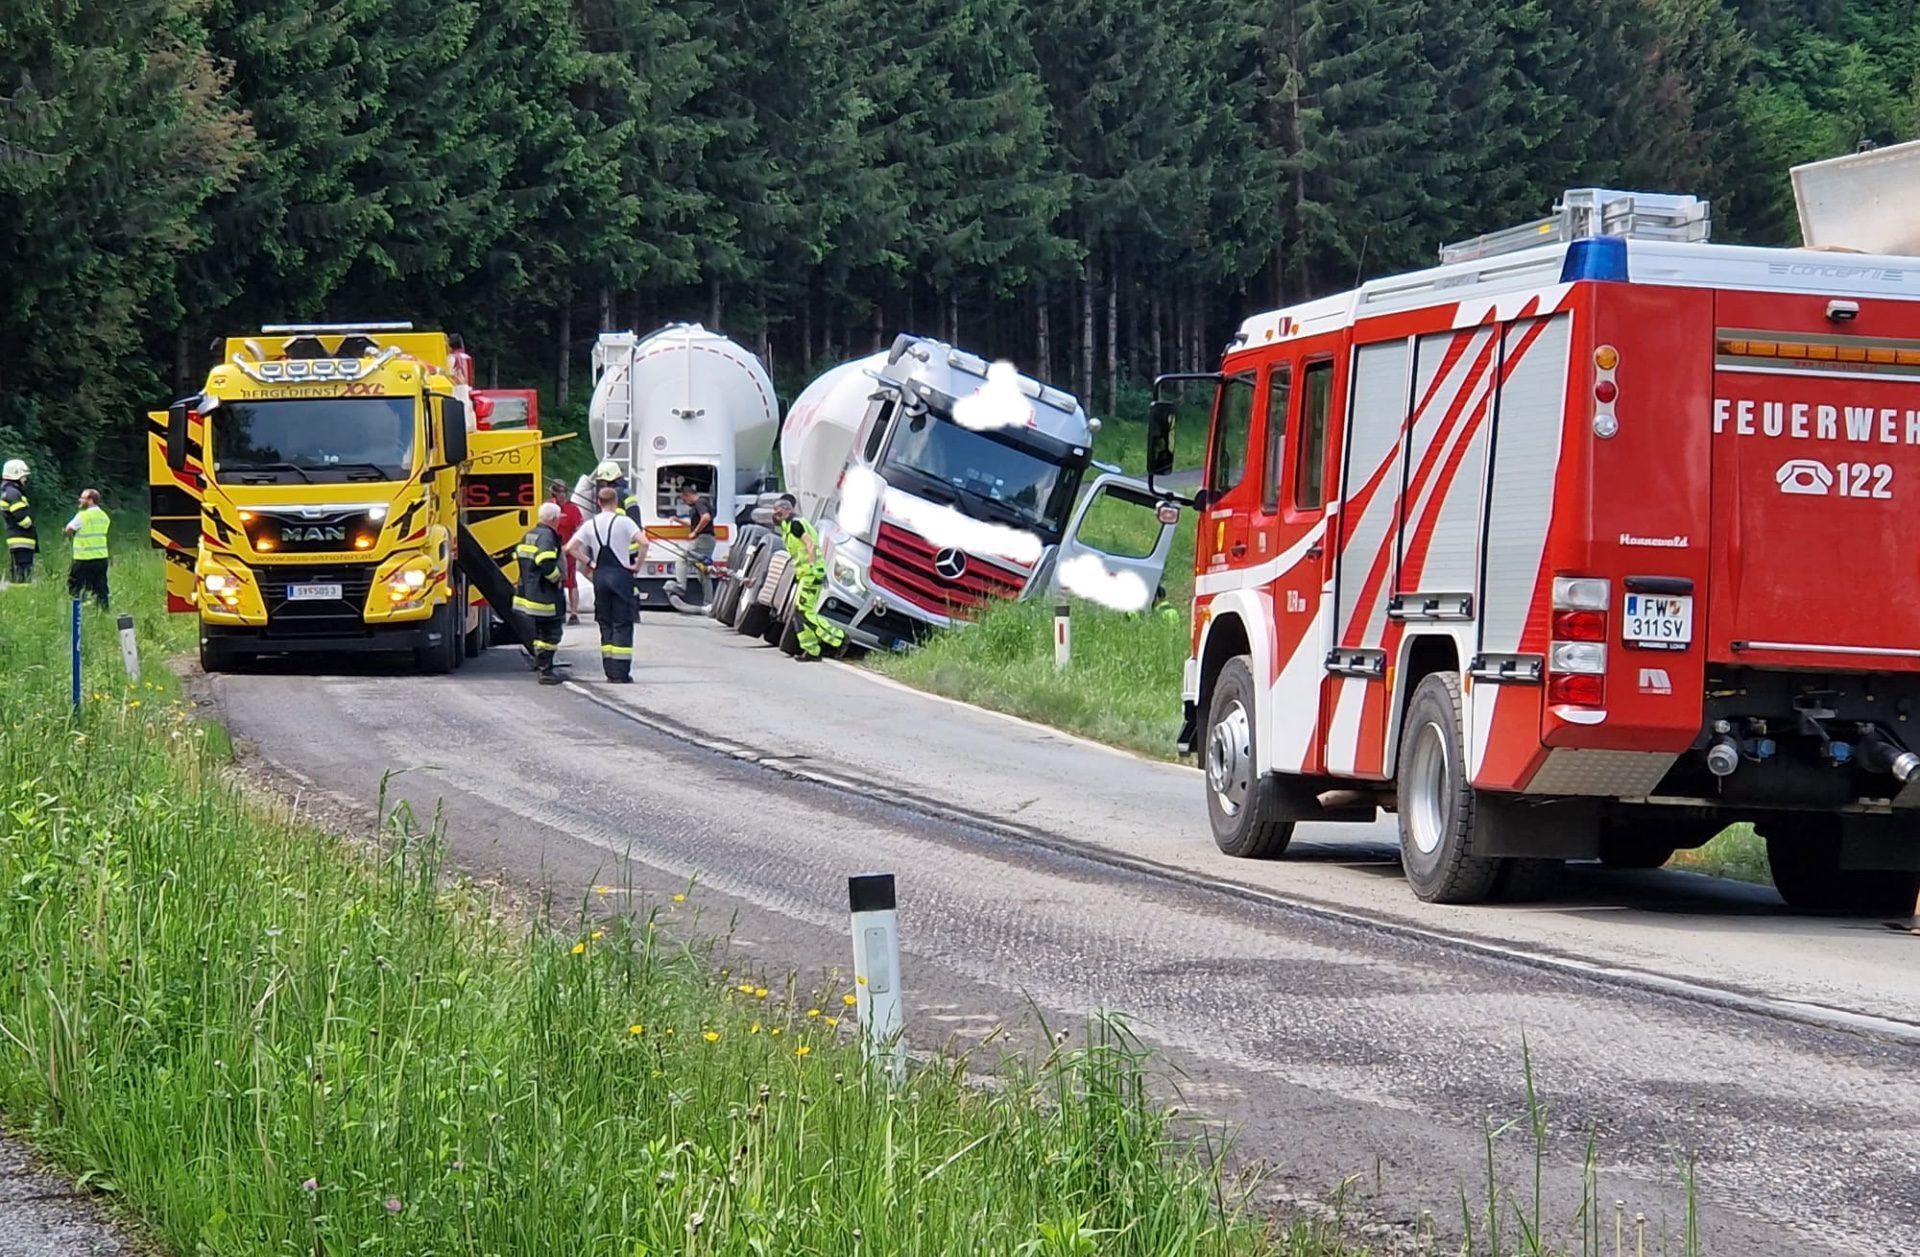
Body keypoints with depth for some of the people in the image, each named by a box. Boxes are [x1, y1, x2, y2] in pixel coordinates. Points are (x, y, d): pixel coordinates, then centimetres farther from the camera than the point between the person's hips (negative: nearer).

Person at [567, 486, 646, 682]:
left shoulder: (591, 524, 5)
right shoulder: (623, 522, -7)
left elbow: (572, 547, 3)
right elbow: (643, 542, -20)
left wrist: (590, 563, 7)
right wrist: (637, 565, -8)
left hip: (600, 576, 4)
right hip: (621, 575, -4)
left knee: (605, 624, 12)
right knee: (622, 625, -2)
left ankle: (610, 671, 10)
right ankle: (621, 673, -8)